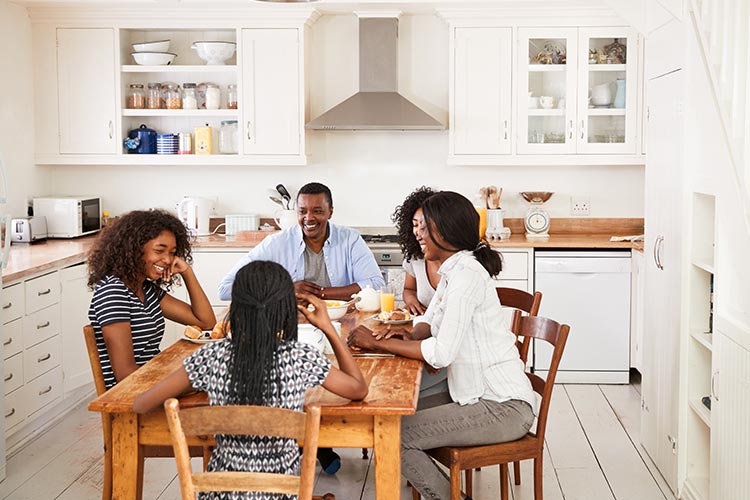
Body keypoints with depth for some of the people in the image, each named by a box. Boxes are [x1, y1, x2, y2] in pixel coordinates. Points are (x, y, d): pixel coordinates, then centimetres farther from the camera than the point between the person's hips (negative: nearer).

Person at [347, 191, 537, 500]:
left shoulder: (466, 274, -20)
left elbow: (442, 353, -25)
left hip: (503, 408, -10)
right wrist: (409, 336, -5)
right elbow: (430, 321, 18)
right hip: (480, 395, 10)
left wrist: (377, 343, -17)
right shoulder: (453, 269, 11)